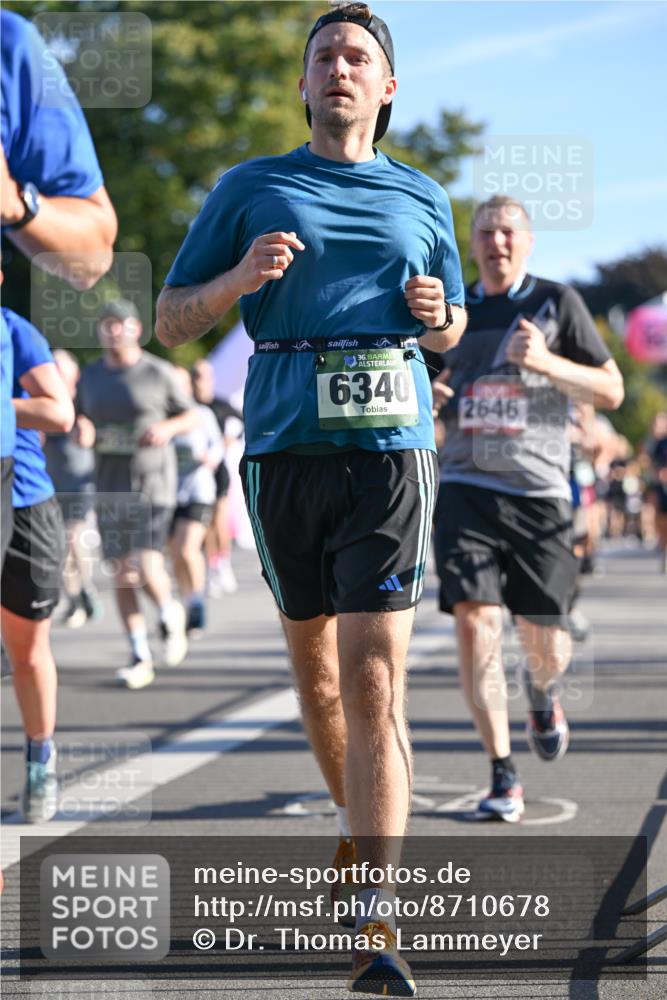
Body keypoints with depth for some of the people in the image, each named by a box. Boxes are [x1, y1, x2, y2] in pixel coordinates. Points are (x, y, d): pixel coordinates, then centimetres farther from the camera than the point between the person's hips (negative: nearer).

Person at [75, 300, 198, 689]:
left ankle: (171, 615, 19)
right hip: (110, 486, 4)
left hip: (153, 483, -4)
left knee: (147, 571, -14)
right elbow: (80, 423, 17)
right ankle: (141, 658, 10)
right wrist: (81, 429, -7)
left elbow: (192, 417, 6)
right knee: (121, 573, 2)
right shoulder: (91, 377, 8)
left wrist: (167, 427, -15)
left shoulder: (159, 373, -3)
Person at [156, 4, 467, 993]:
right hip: (284, 452, 1)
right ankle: (361, 823, 39)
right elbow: (171, 321, 7)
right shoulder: (250, 189, 8)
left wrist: (435, 310, 1)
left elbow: (451, 331, 25)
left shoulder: (424, 200, 13)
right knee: (313, 662, 14)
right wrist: (239, 278, -12)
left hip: (391, 449, -1)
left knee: (374, 683, -14)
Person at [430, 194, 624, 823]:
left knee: (544, 645, 3)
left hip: (539, 493, -1)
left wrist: (545, 362, -14)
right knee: (474, 622, -15)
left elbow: (611, 391, 2)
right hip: (466, 488, 1)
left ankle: (542, 695, 42)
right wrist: (422, 393, 1)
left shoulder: (555, 302, 3)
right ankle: (503, 777, -6)